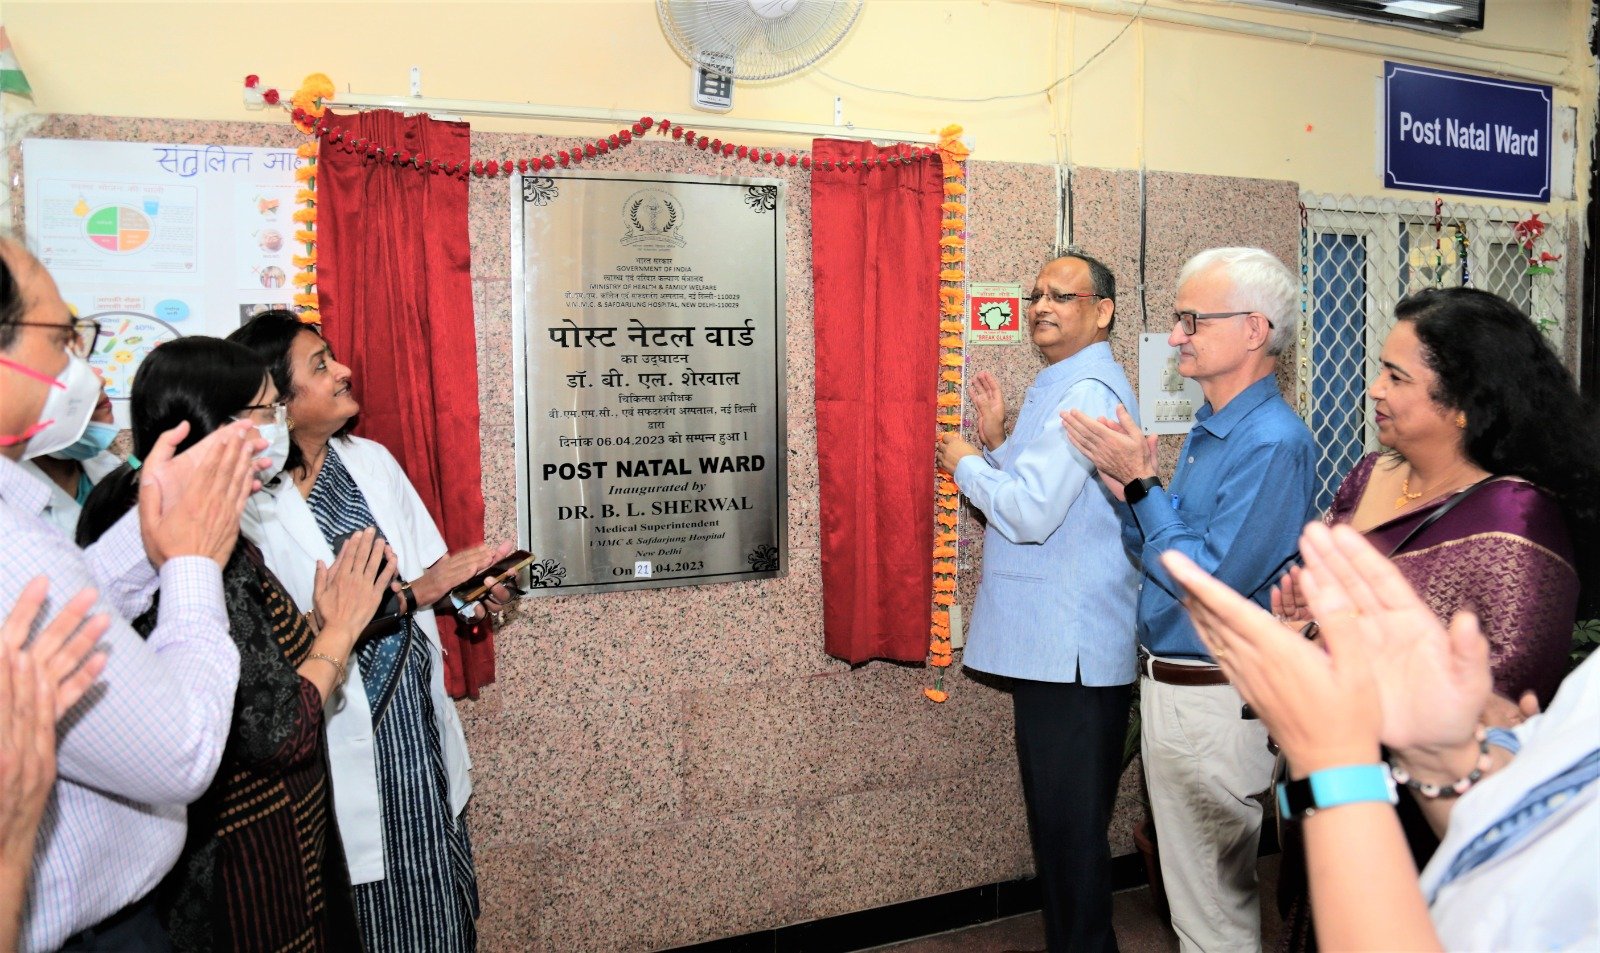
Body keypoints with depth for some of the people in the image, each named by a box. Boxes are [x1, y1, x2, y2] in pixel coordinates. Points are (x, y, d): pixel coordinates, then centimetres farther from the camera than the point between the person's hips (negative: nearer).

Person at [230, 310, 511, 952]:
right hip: (345, 725, -5)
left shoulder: (371, 460, 5)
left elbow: (427, 569, 10)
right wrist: (413, 592, -21)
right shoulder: (252, 503, -15)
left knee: (438, 899, 15)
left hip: (416, 710, 6)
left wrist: (470, 585, -11)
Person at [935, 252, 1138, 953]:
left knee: (1070, 823, 1)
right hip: (1045, 642, 11)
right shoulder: (1055, 388, 17)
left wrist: (966, 464, -8)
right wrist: (997, 443, 8)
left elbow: (1031, 513, -24)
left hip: (1070, 650, -11)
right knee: (1058, 816, 20)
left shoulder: (1087, 391, -16)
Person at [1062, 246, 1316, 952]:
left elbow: (1209, 580, -23)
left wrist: (1140, 485, -18)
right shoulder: (1207, 431, 11)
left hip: (1214, 701, -9)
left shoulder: (1273, 443, -19)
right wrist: (1127, 488, -5)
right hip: (1167, 683, 9)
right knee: (1190, 891, 21)